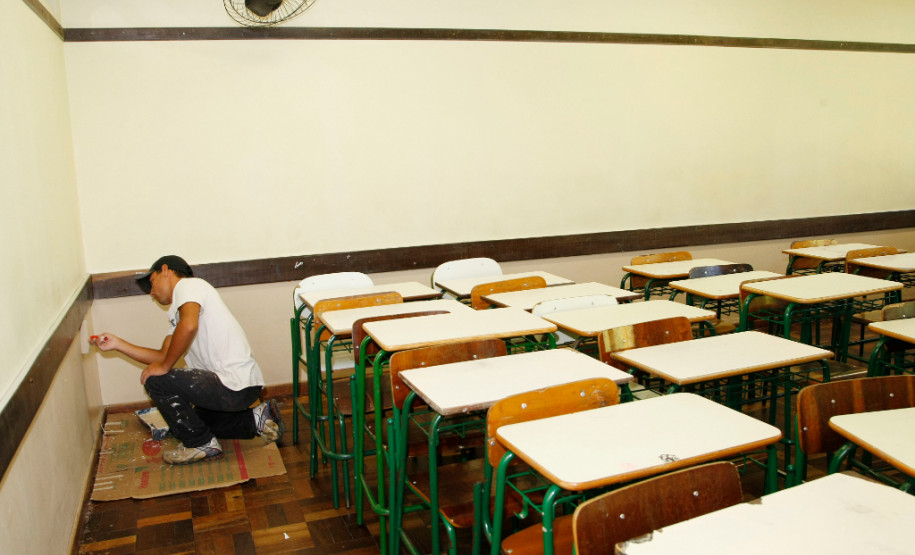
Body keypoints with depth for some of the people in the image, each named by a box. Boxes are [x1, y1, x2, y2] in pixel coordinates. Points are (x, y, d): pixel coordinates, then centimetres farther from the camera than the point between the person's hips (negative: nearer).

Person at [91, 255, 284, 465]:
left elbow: (189, 326, -28)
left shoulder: (188, 284, -7)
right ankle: (256, 419, 20)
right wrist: (118, 344, 18)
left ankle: (202, 443, 4)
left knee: (156, 381, -7)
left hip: (234, 386, -11)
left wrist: (164, 367, -15)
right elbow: (163, 356, 19)